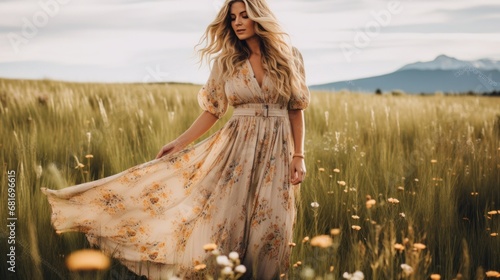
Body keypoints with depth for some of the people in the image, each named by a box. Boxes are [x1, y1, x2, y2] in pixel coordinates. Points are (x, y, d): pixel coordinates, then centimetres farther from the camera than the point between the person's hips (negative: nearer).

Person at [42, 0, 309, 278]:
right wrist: (179, 143, 4)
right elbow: (212, 111, 9)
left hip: (277, 151, -1)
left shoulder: (289, 57, 0)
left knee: (267, 229, 3)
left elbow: (296, 109, 3)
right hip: (237, 147, 1)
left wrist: (298, 156, -3)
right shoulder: (226, 61, 3)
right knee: (225, 220, 0)